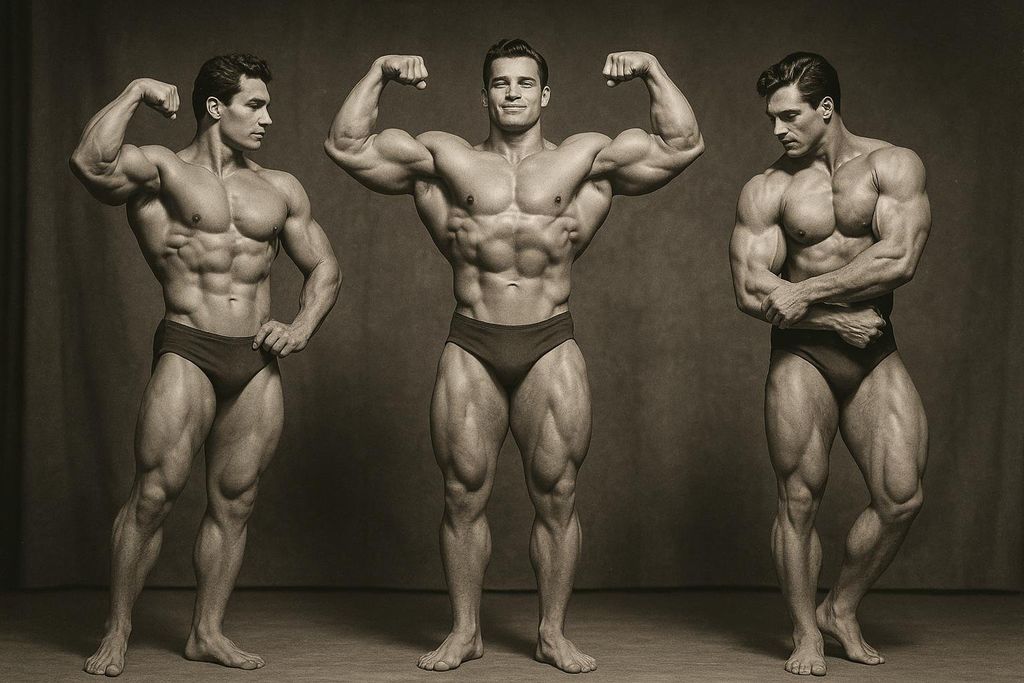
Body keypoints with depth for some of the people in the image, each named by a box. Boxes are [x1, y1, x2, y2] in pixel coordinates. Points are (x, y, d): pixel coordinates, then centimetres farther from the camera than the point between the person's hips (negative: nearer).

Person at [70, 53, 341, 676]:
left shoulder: (280, 189, 16)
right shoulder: (161, 170, 1)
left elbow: (324, 267, 22)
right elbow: (91, 163, -20)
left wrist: (301, 329, 5)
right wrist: (137, 92, -10)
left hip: (259, 364, 5)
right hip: (188, 351, -5)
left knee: (234, 503, 7)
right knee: (155, 493, -10)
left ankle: (208, 632, 18)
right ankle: (117, 634, 3)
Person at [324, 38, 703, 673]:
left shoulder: (585, 158, 9)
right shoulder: (444, 157, 10)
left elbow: (683, 145, 2)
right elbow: (346, 146, 6)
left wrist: (653, 70, -1)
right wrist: (379, 74, 2)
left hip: (551, 347, 0)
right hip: (471, 347, 1)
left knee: (557, 495, 2)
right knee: (464, 494, 3)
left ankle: (554, 632, 14)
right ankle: (465, 631, 16)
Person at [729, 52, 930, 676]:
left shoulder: (893, 166, 0)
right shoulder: (767, 190, 1)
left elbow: (900, 259, -14)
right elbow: (750, 291, -5)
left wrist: (807, 290, -16)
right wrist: (835, 319, -12)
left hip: (875, 355, 1)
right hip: (803, 356, -1)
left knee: (902, 498, -5)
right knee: (800, 501, -2)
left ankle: (843, 609, 18)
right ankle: (807, 633, 15)